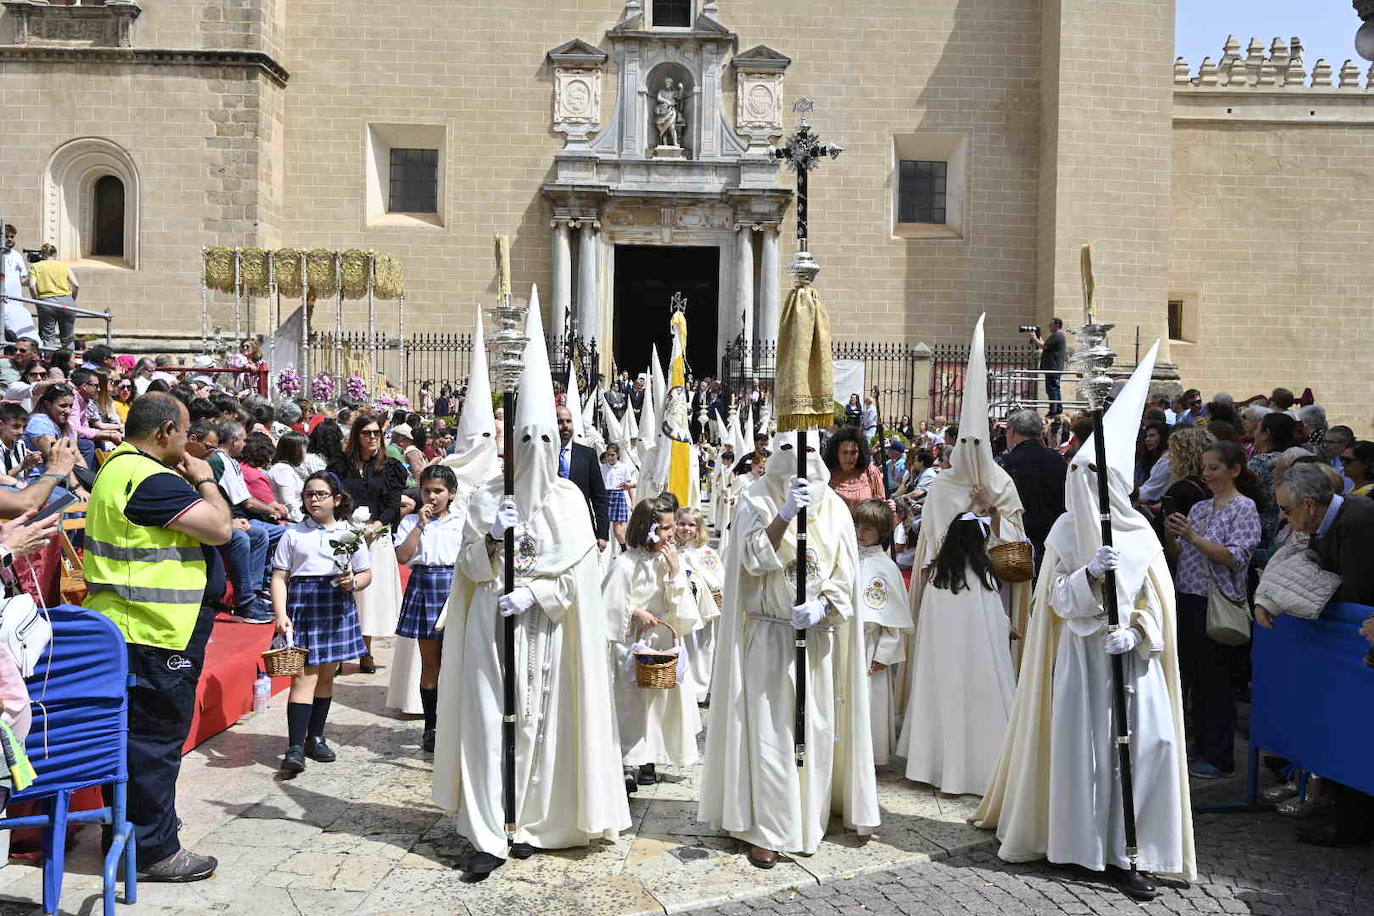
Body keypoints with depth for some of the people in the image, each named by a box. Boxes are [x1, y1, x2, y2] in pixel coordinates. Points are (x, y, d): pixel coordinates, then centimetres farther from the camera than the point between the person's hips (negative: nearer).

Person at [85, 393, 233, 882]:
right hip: (153, 634, -11)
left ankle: (124, 831, 33)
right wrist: (204, 479, -7)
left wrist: (187, 480, 13)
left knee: (130, 732, 20)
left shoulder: (117, 467, 14)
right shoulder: (152, 480, -21)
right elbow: (219, 528, -22)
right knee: (156, 737, -2)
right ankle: (154, 850, 8)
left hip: (118, 625, 11)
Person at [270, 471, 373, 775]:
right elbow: (279, 578, 2)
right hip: (302, 603, -2)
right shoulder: (293, 534, 5)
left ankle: (315, 737, 23)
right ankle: (295, 748, -11)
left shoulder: (350, 534, 10)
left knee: (326, 674, 9)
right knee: (304, 674, -10)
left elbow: (367, 574, 13)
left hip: (337, 605, 3)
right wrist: (280, 614, -10)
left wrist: (353, 582, -9)